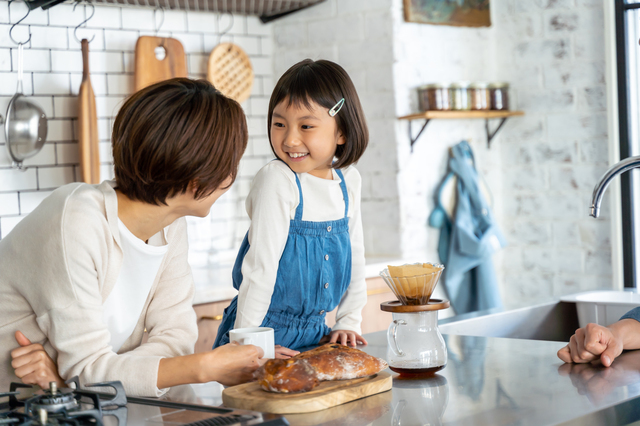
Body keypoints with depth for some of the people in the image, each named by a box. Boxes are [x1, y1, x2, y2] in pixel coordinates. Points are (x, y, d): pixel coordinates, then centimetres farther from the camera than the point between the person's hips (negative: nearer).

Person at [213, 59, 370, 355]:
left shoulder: (348, 181, 3)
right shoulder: (277, 180, -16)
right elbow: (260, 266, -17)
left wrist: (348, 323, 13)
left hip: (314, 330, 6)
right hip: (269, 329, -5)